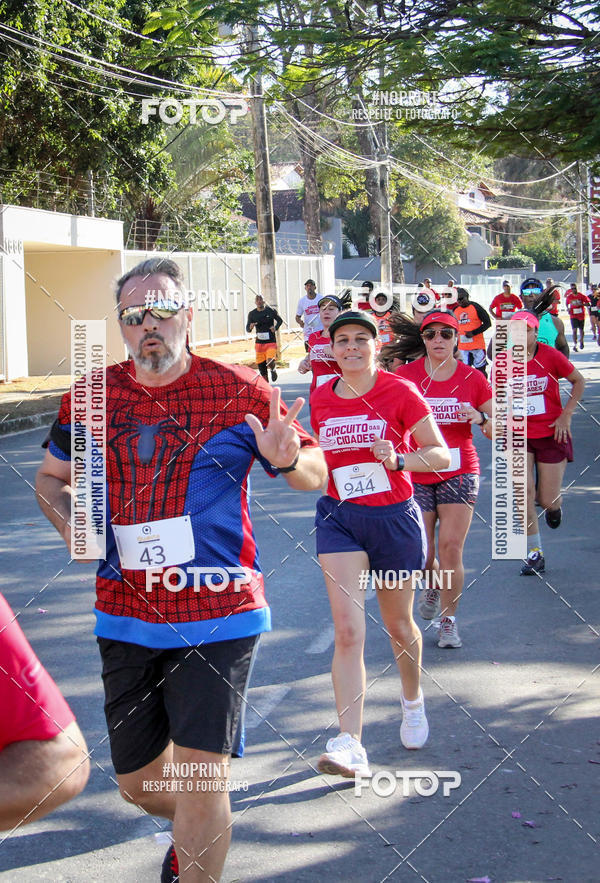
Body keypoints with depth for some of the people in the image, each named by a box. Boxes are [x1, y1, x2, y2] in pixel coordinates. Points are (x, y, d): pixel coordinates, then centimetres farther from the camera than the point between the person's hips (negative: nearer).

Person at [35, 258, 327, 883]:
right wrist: (71, 527, -2)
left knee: (201, 781, -10)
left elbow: (316, 475, 2)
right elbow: (51, 478, 19)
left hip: (218, 618, -4)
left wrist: (287, 459, -22)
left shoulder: (239, 391, -5)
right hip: (124, 616, 4)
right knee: (138, 783, 15)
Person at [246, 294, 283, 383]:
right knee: (261, 366, 4)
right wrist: (250, 327, -18)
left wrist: (275, 327, -7)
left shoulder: (271, 311, -3)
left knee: (270, 363, -20)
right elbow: (247, 329, 6)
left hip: (271, 342, -3)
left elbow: (280, 320, 13)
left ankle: (273, 369, 16)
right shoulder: (252, 314, 3)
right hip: (259, 342, 3)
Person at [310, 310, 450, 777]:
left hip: (395, 518, -1)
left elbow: (441, 454, -12)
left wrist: (398, 460, -27)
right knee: (348, 632, -14)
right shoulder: (321, 398, 3)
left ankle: (413, 699, 47)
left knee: (398, 626, 16)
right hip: (340, 518, 2)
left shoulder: (399, 392, -9)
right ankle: (351, 745, -18)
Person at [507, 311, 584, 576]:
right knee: (523, 493, -11)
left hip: (551, 434, -1)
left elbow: (578, 382, 2)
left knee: (548, 502, 1)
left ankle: (554, 504, 40)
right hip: (518, 436, 1)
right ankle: (534, 553, 1)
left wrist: (566, 415, -7)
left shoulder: (551, 356, -9)